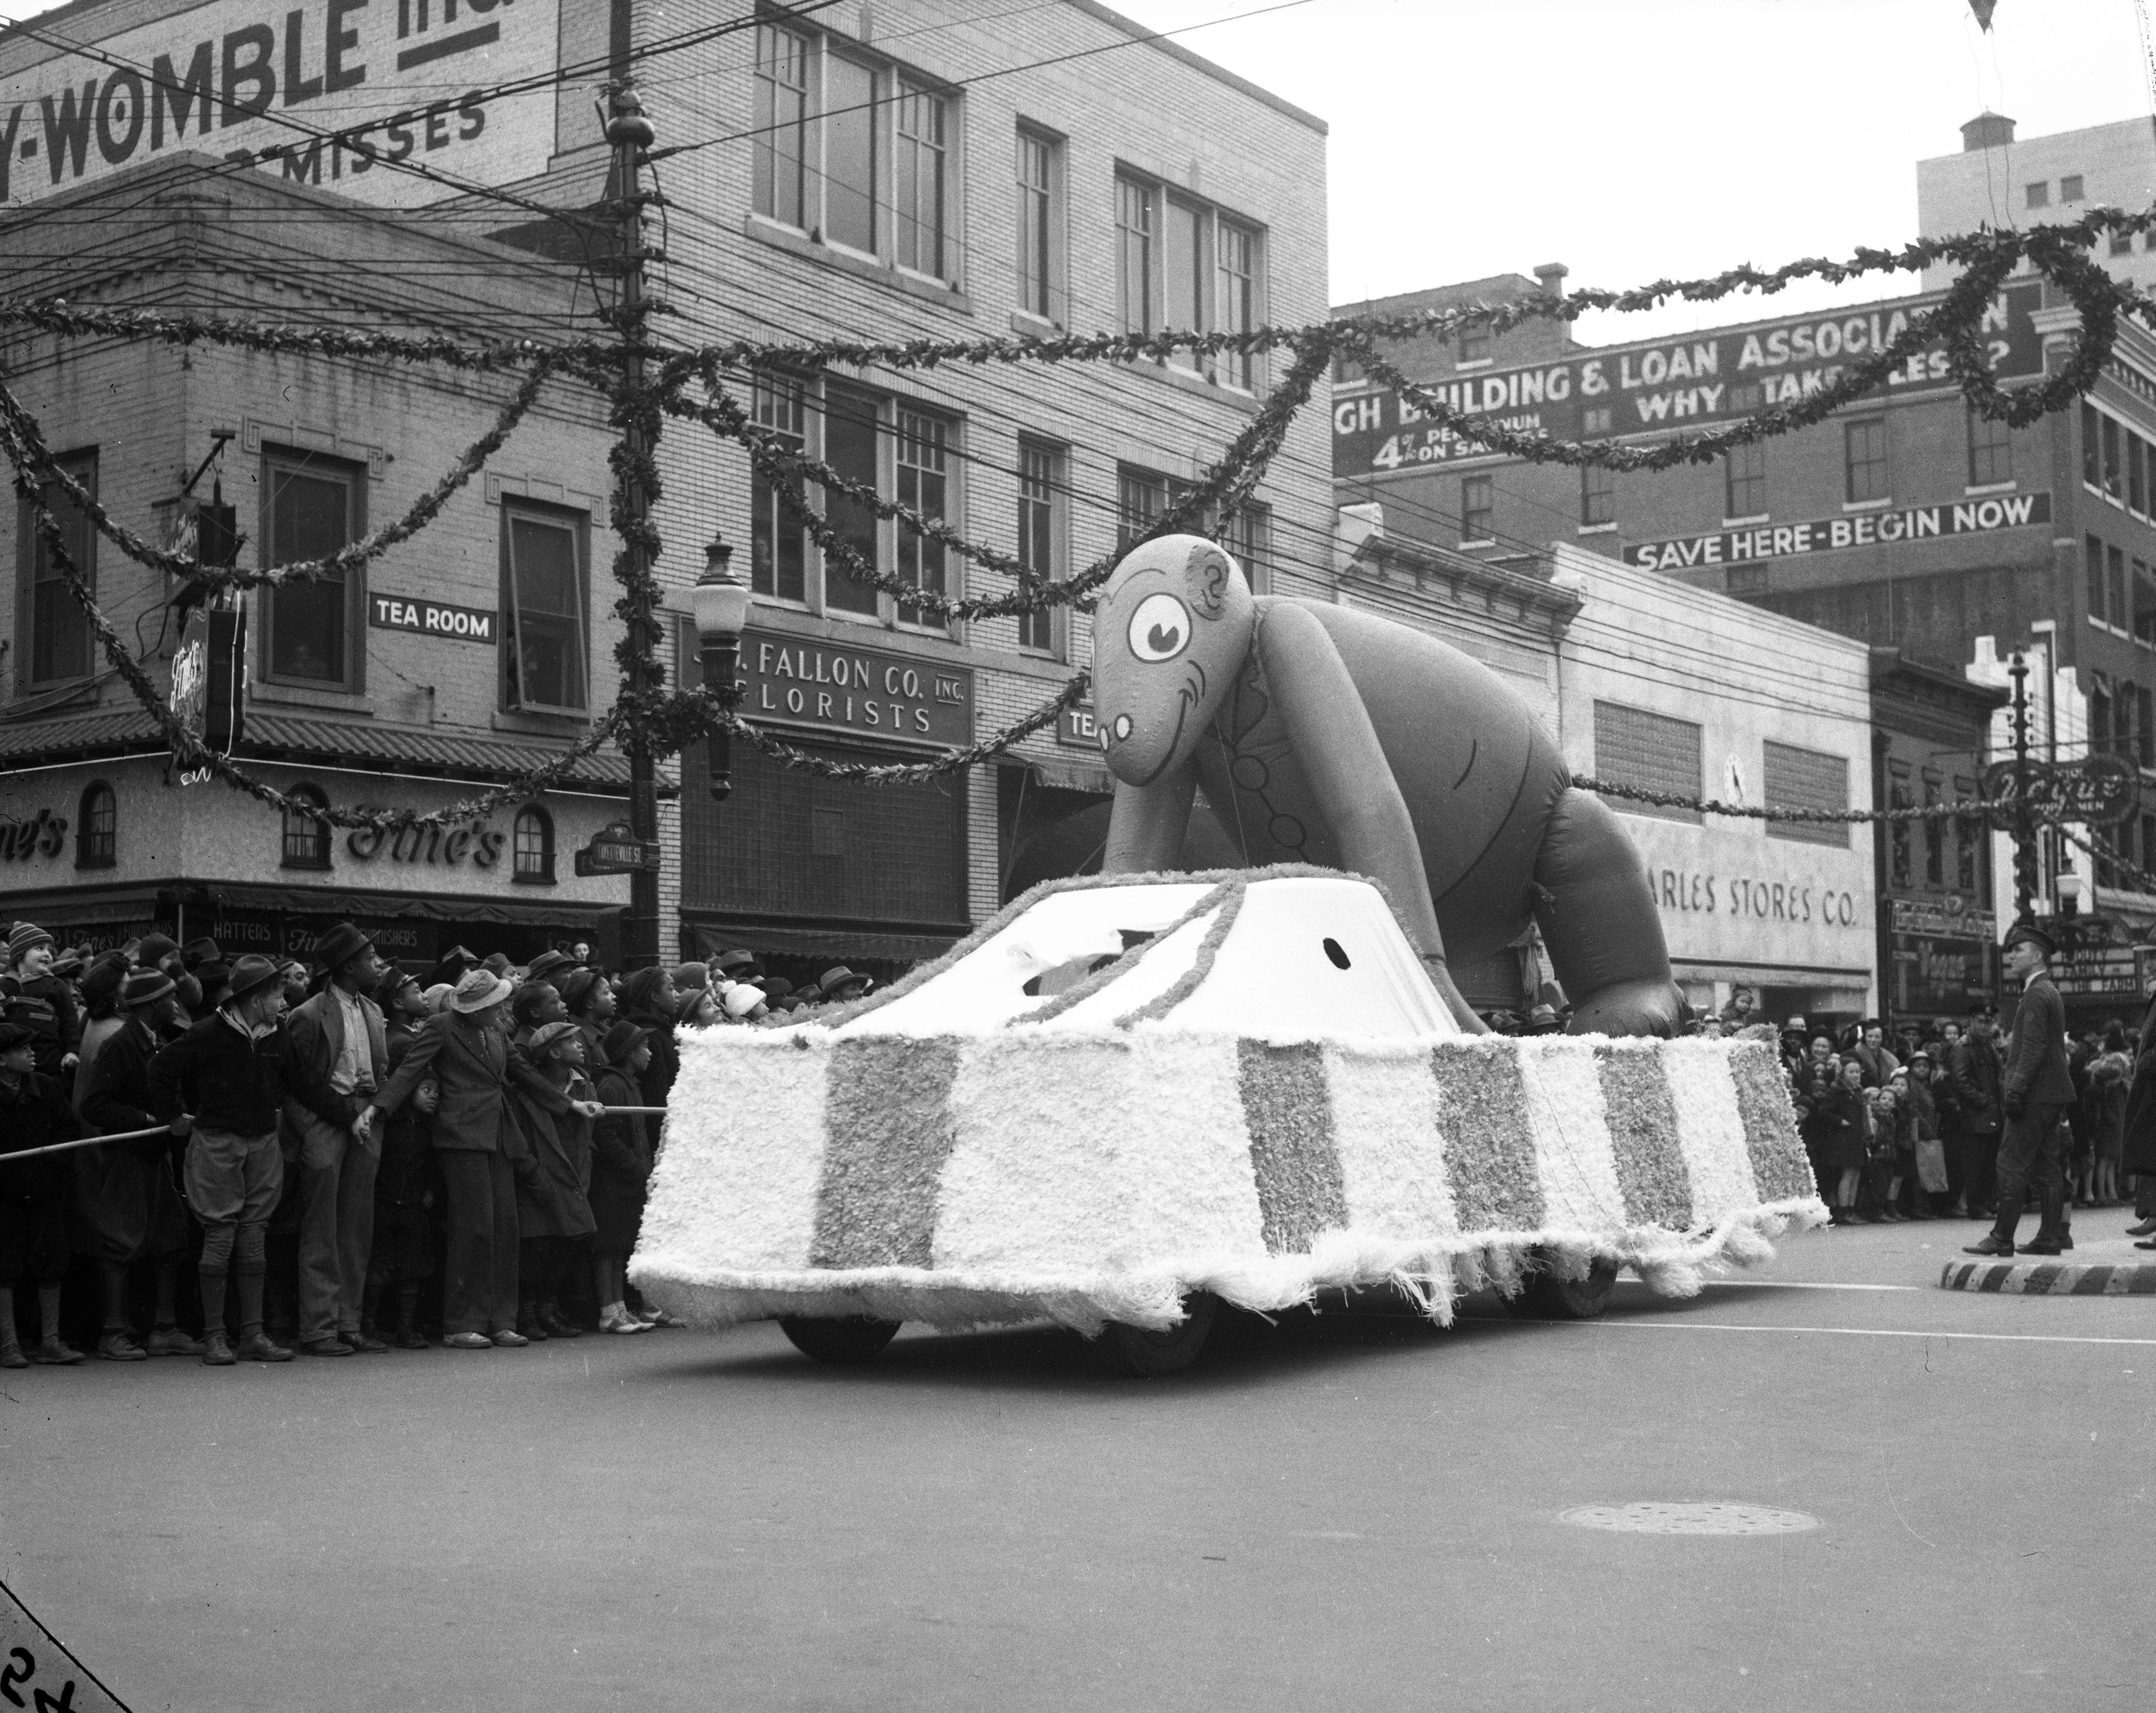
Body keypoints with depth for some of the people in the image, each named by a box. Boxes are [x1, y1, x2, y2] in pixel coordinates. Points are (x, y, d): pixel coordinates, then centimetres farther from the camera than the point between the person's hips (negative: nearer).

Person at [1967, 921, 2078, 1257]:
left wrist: (2015, 1091, -23)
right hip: (2053, 1094, 10)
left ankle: (2002, 1238, -8)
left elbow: (2033, 1048, -21)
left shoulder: (2036, 995, -13)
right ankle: (2053, 1235, 12)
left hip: (2036, 1094, -10)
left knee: (2012, 1163, -8)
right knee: (2044, 1165, 11)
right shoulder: (2050, 992, 19)